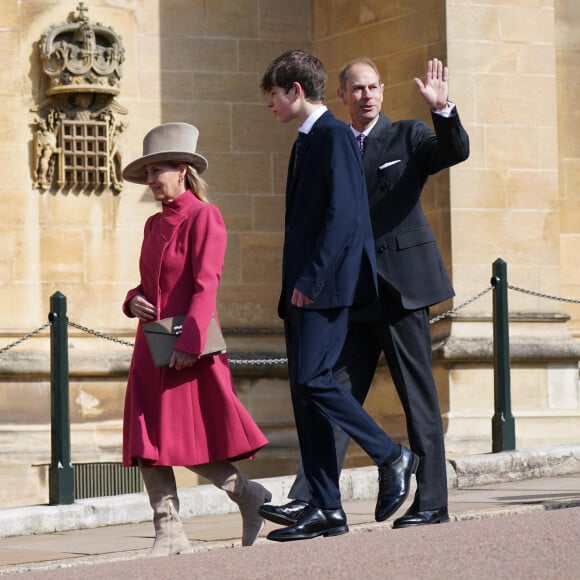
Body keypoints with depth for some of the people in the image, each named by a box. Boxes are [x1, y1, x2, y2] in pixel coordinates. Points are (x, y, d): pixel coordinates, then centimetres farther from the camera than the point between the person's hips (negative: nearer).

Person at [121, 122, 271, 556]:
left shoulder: (203, 216, -8)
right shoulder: (154, 225, 15)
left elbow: (206, 285, -14)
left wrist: (189, 342, -21)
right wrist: (134, 300, 1)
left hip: (189, 347, -8)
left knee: (193, 443, -6)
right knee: (149, 445, 0)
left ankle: (251, 496, 15)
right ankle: (170, 535, 2)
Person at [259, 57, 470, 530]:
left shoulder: (408, 137, 4)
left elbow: (456, 151, -14)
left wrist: (442, 109, -31)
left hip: (401, 286, -4)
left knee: (419, 397, 0)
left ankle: (432, 503, 6)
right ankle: (308, 500, -6)